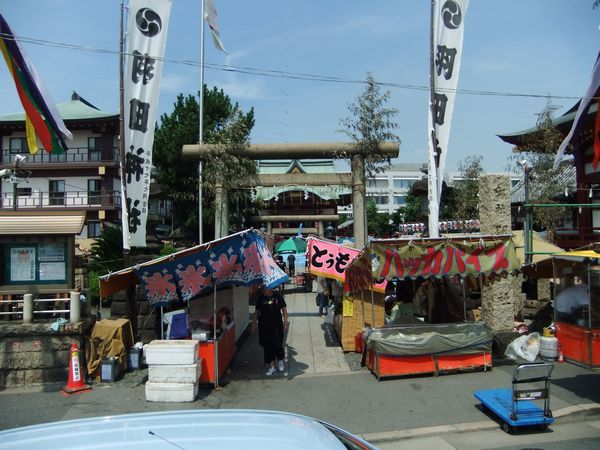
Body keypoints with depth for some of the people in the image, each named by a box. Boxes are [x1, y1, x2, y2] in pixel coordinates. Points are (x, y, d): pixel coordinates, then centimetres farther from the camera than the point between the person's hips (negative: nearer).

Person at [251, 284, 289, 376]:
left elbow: (284, 309, 1)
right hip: (264, 326, 2)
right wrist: (253, 324, 6)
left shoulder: (277, 296, -5)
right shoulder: (260, 298, 1)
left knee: (277, 345, -3)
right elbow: (256, 312, 8)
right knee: (267, 346, 5)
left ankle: (280, 360, 28)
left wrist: (285, 322, -4)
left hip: (277, 325, -2)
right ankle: (272, 366, 18)